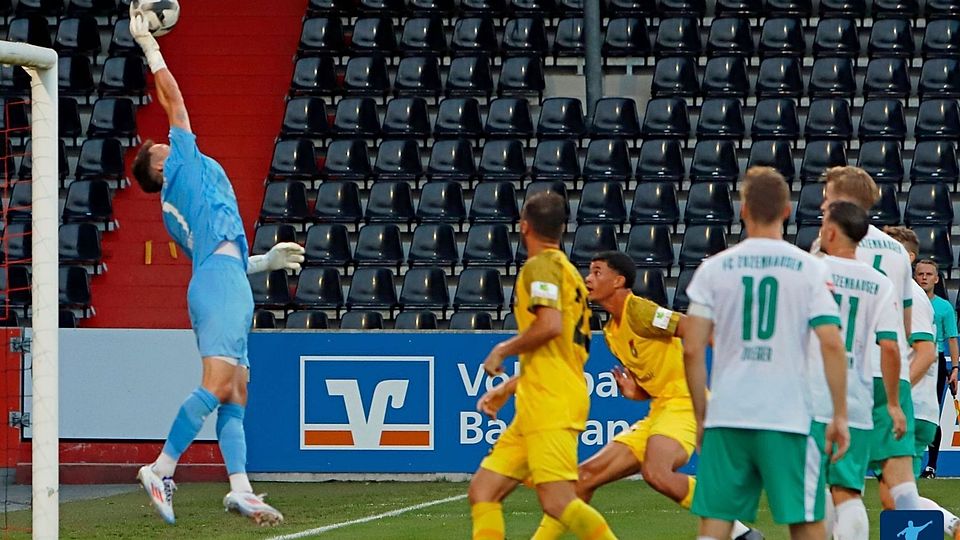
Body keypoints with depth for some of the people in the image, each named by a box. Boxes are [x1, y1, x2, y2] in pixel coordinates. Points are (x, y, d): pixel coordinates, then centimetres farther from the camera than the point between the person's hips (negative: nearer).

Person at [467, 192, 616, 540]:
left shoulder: (541, 266, -5)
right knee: (482, 492, 6)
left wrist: (504, 350, -6)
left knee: (557, 502, -18)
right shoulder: (568, 271, 24)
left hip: (552, 405, -10)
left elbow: (550, 325, -22)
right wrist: (509, 388, 34)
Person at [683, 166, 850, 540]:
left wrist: (701, 417, 11)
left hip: (726, 417, 1)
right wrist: (840, 416, -2)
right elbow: (831, 344, -7)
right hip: (788, 418, -1)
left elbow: (692, 350, 1)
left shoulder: (714, 268, 4)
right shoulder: (810, 269, 1)